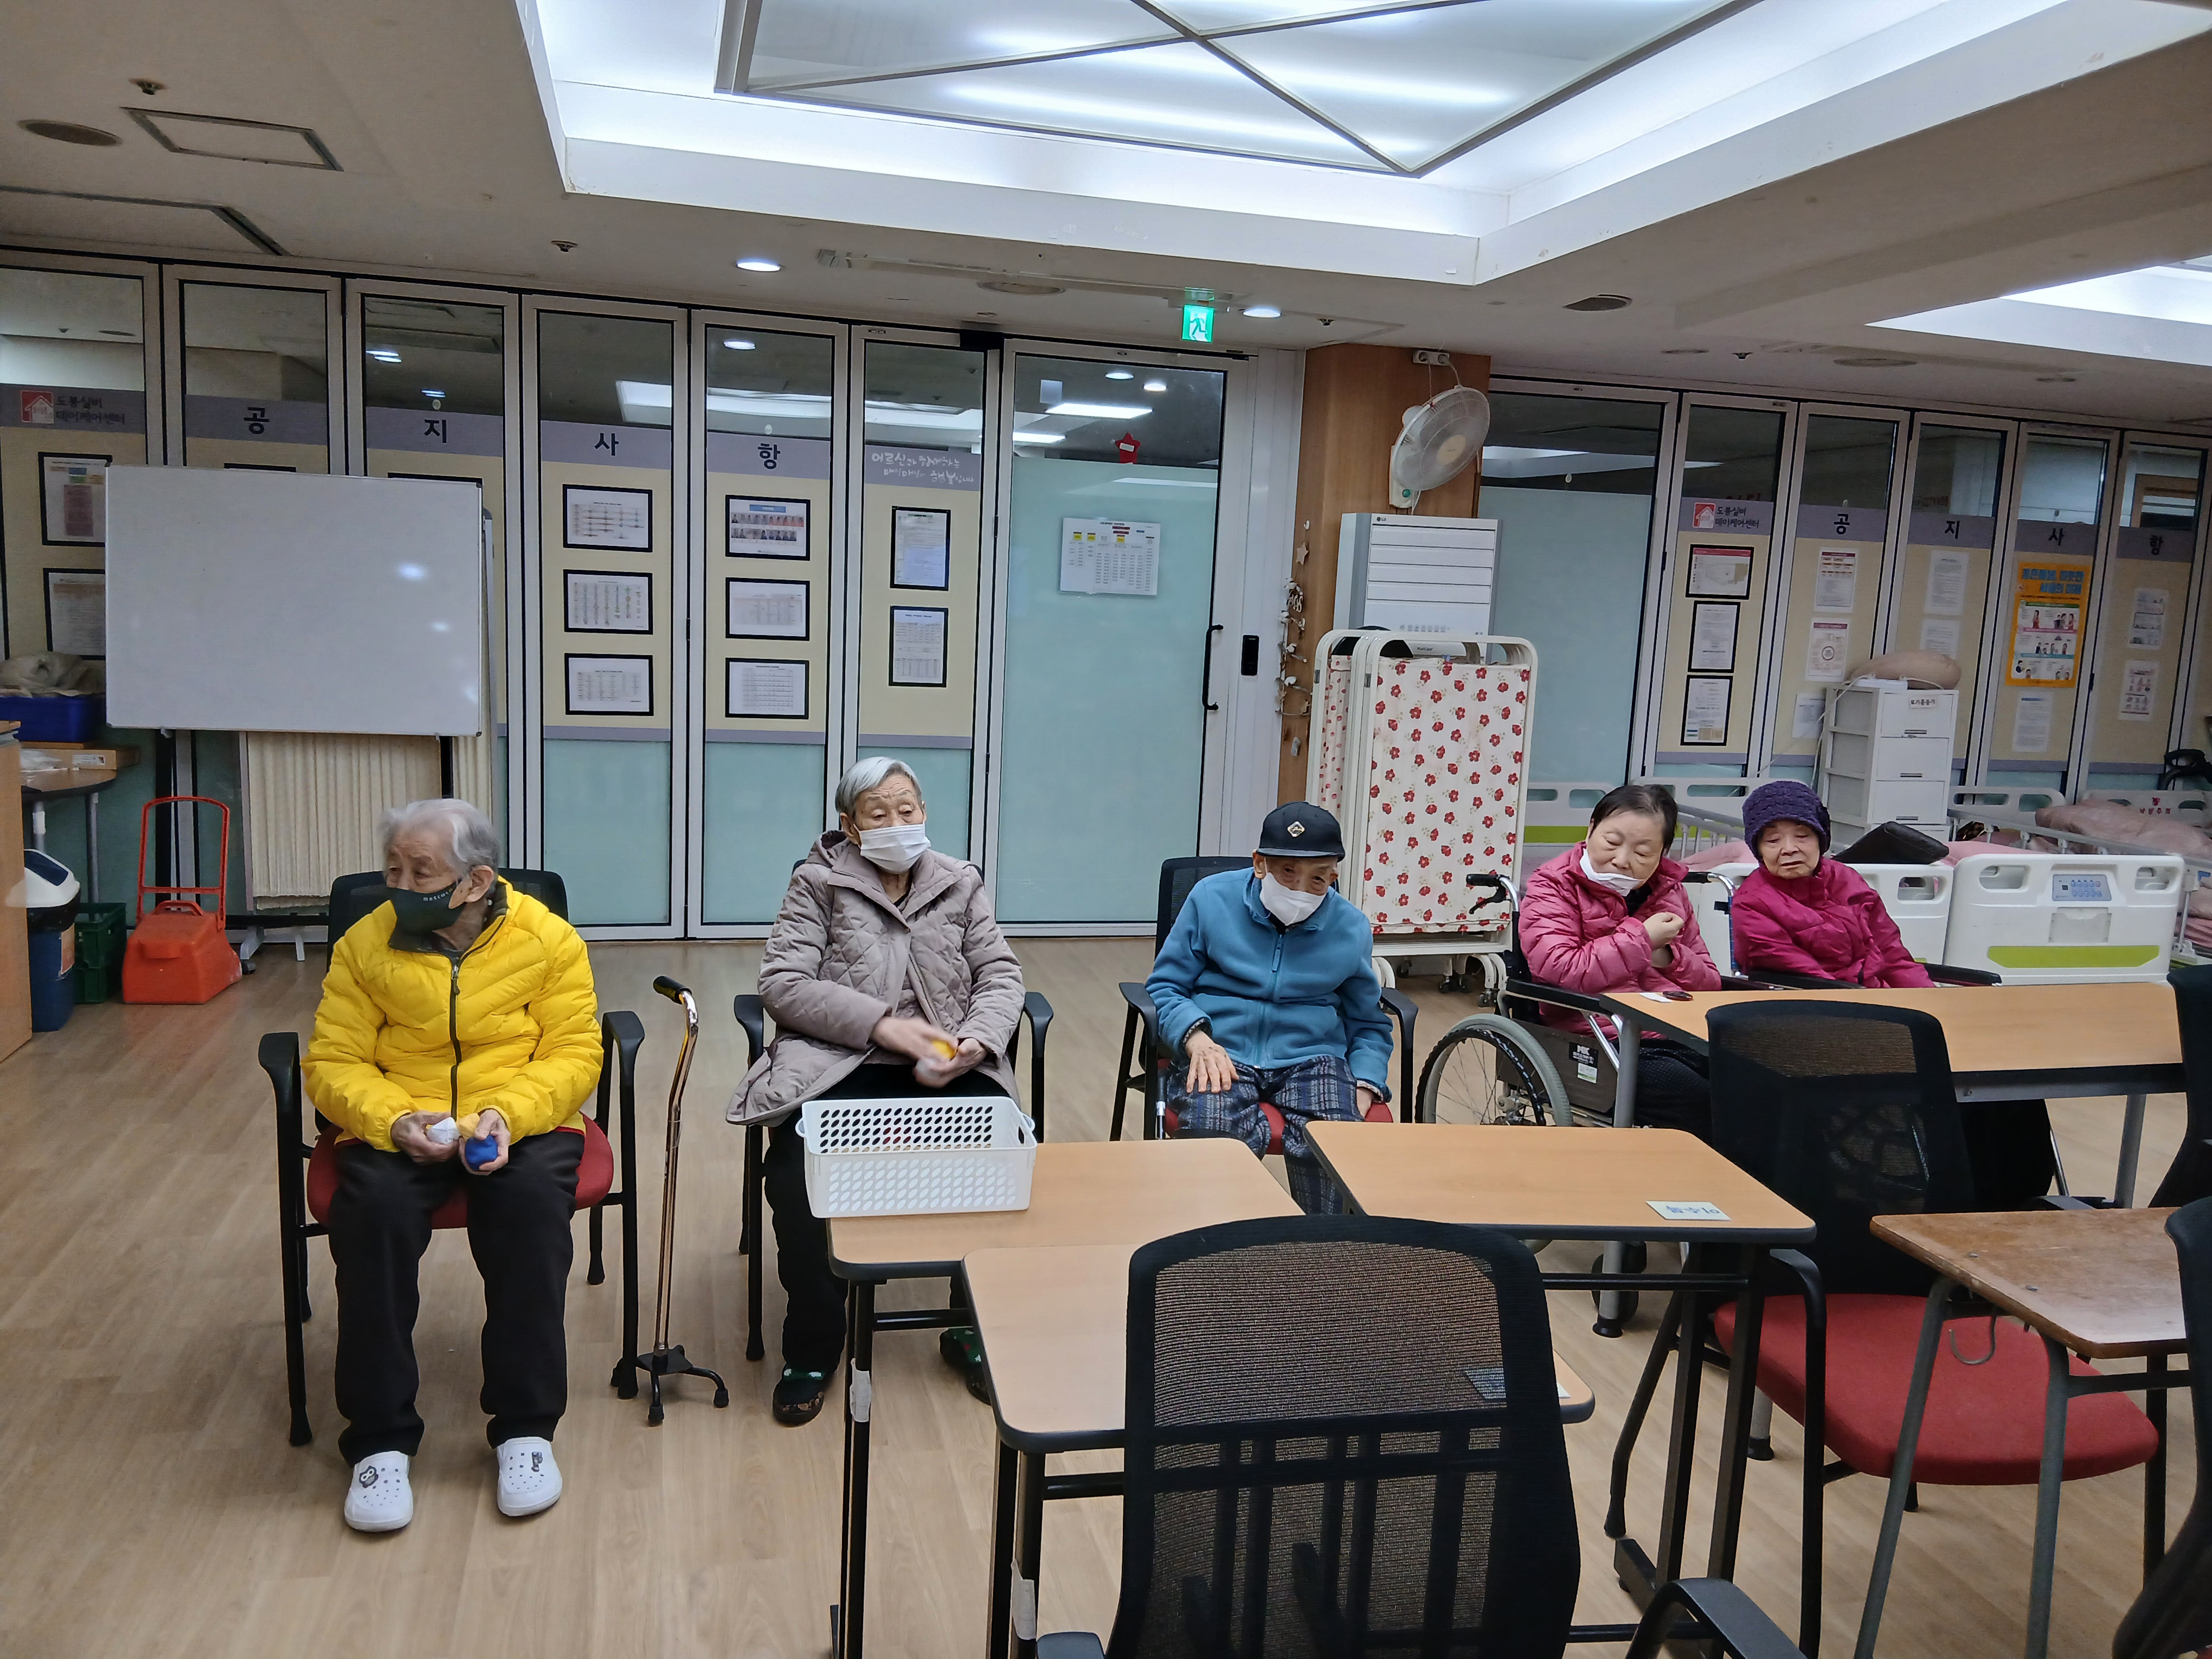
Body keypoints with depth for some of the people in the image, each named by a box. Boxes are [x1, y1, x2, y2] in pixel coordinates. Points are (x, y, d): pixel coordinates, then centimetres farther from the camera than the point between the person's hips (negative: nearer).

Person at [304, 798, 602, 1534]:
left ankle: (526, 1426, -17)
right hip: (397, 1130, 1)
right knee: (372, 1206, -31)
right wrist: (394, 1122, -20)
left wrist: (509, 1114, -23)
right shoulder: (365, 944, 1)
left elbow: (574, 1055, -5)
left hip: (522, 1125, -1)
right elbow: (333, 1064, 0)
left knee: (532, 1198, -33)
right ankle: (380, 1439, -16)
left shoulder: (549, 940, -3)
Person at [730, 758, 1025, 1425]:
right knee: (797, 1170, -31)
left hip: (947, 1066, 2)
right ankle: (812, 1346, -5)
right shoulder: (818, 883, 6)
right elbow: (782, 983, -5)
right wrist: (882, 1023, -15)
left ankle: (975, 1328, -1)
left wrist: (976, 1040, -13)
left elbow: (1001, 976, 9)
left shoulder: (960, 884, 15)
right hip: (839, 1061, -2)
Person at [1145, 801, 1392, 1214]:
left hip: (1311, 1058, 2)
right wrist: (1196, 1036, -13)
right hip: (1222, 1053, -1)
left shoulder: (1352, 928, 9)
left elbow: (1368, 1025, 21)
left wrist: (1365, 1087, 1)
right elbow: (1165, 986, 8)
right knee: (1216, 1136, -36)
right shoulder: (1211, 898, 3)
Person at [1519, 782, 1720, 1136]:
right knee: (1703, 1107, -26)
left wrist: (1667, 956, -1)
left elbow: (1710, 982, 21)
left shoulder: (1670, 891, 18)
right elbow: (1561, 971, -17)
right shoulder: (1552, 887, 1)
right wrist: (1641, 938, -8)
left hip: (1680, 1038, 6)